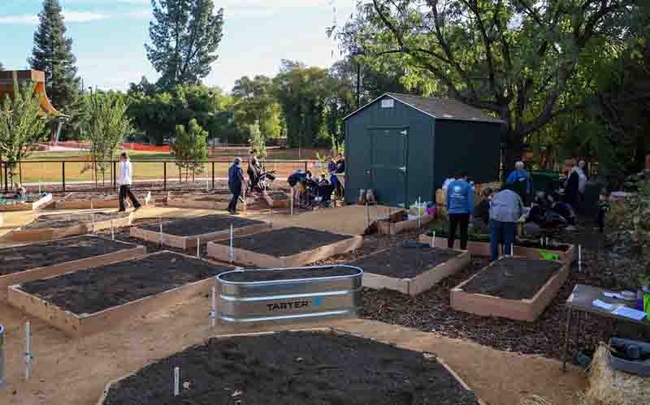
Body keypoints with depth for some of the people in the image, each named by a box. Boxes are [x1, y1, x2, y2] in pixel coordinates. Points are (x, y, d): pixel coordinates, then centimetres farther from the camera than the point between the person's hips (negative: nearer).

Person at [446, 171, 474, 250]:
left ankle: (449, 249, 17)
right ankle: (463, 250, 9)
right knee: (463, 232, 7)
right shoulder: (467, 186, -7)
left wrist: (448, 209, 18)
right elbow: (470, 200, -9)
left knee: (451, 232, 12)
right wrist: (471, 213, -5)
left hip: (452, 212, 3)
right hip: (464, 212, -3)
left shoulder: (450, 184, 5)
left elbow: (447, 198, 9)